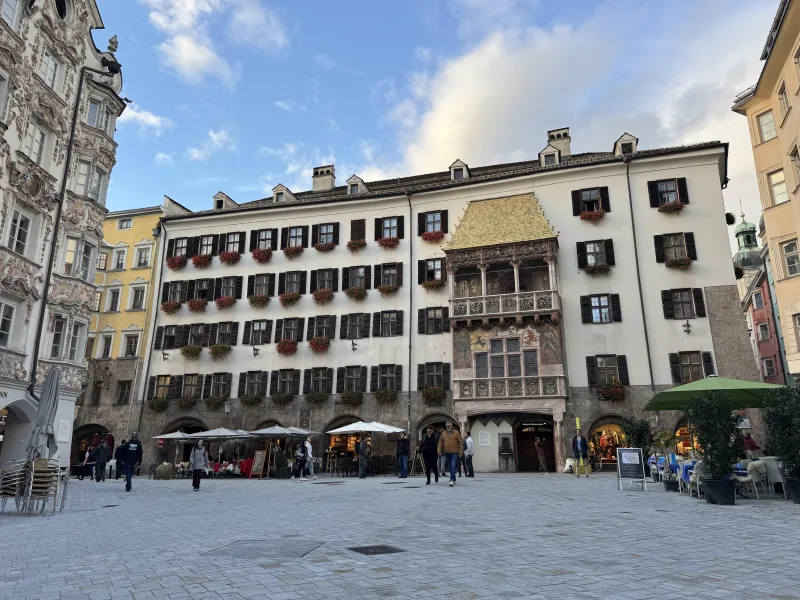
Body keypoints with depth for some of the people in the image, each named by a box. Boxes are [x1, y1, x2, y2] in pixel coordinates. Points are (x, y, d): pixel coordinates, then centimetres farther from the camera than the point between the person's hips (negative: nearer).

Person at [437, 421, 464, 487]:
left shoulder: (456, 433, -1)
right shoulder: (443, 433, 7)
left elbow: (460, 443, -1)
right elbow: (440, 443, 9)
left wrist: (460, 452, -5)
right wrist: (439, 451, 1)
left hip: (454, 453, -4)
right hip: (447, 453, 4)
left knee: (453, 466, -13)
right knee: (450, 467, 11)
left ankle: (452, 480, -14)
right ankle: (454, 479, 24)